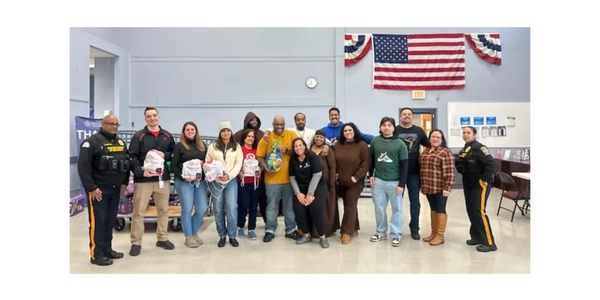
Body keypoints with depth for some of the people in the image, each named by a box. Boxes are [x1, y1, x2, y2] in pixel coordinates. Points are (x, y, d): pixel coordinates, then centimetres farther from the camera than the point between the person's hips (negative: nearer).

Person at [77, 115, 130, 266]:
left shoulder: (121, 143, 13)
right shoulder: (92, 142, -10)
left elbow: (126, 163, 19)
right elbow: (83, 167, -15)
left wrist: (124, 183, 11)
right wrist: (91, 188, -18)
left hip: (115, 189, 7)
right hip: (98, 189, -7)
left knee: (110, 221, 13)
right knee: (97, 222, -2)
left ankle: (107, 250, 23)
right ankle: (96, 255, 6)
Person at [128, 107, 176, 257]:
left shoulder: (167, 136, 10)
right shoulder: (138, 136, -2)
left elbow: (174, 153, 13)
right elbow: (132, 157, -7)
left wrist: (165, 155, -8)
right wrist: (141, 171, -22)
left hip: (163, 179, 4)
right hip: (143, 180, -3)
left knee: (163, 210, 12)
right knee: (138, 211, 1)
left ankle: (163, 239, 26)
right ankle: (136, 243, 12)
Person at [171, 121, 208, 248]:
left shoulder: (202, 145, 14)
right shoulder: (179, 146, 2)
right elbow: (173, 166, -2)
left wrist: (203, 163, -8)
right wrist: (183, 176, -16)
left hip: (200, 181, 4)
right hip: (184, 182, -4)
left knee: (202, 209, 2)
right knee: (187, 209, 0)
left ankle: (194, 233, 23)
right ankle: (188, 237, 14)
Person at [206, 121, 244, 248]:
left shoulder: (237, 147, 6)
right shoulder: (213, 147, 6)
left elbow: (238, 164, -1)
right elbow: (207, 162, 3)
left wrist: (229, 175, -14)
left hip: (231, 181, 0)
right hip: (215, 182, 1)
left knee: (232, 209, -6)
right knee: (218, 210, 6)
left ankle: (232, 236, 8)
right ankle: (222, 236, 19)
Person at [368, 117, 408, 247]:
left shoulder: (400, 144, -6)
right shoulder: (375, 141, 3)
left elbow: (404, 165, -6)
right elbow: (371, 159, 13)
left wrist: (401, 184, -10)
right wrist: (371, 175, 5)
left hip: (394, 182, -3)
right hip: (378, 181, 3)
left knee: (396, 209, 7)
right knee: (379, 208, 11)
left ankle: (396, 235, 19)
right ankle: (381, 232, 25)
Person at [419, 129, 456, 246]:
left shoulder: (446, 152, -10)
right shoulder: (425, 152, 12)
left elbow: (449, 172, -15)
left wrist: (447, 187, -19)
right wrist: (422, 185, 17)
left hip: (440, 188, -7)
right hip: (428, 187, 7)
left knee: (440, 210, 2)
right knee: (433, 209, 15)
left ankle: (440, 236, 10)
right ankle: (433, 233, 25)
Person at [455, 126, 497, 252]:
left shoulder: (479, 147, -15)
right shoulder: (464, 150, 12)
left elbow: (490, 163, -22)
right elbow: (461, 165, 18)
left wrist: (485, 179, -21)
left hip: (480, 184, -9)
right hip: (468, 184, 9)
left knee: (479, 211, -10)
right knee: (471, 211, 12)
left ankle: (489, 242, -2)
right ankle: (477, 237, 25)